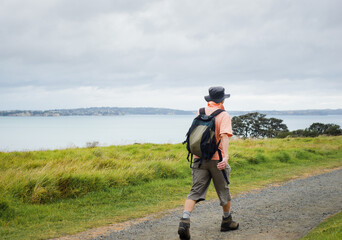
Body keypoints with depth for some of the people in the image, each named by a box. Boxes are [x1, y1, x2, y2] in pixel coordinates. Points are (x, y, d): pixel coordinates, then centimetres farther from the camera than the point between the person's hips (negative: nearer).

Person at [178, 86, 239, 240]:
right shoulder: (223, 115, -7)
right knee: (223, 191, 15)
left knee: (195, 191, -2)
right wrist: (226, 155, -32)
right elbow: (224, 136, -22)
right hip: (217, 159, -4)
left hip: (199, 158, 4)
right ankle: (227, 221, 31)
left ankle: (184, 221, -21)